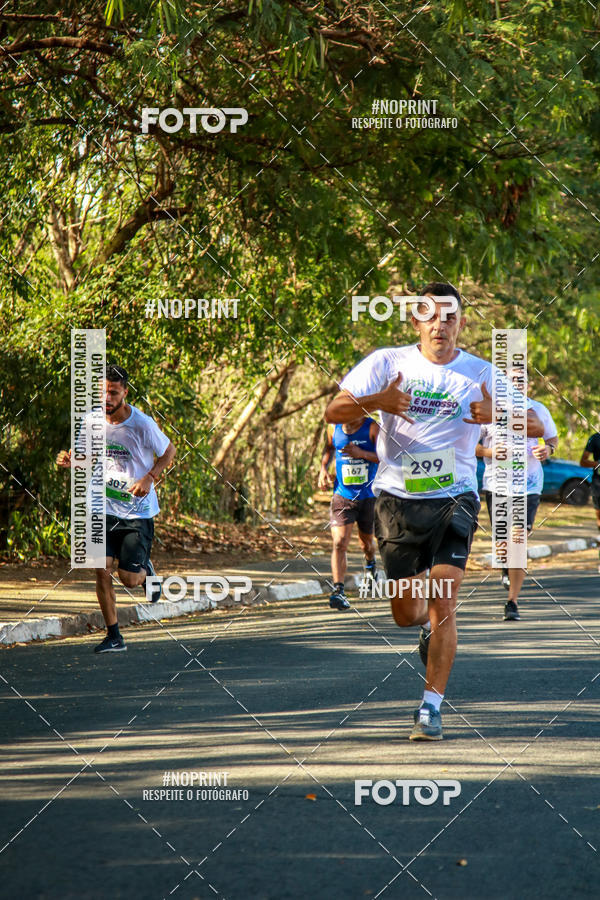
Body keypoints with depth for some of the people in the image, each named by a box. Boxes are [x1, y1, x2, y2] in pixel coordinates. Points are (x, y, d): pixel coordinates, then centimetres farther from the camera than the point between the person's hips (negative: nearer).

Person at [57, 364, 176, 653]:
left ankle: (146, 570, 33)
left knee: (129, 580, -5)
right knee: (101, 570, -11)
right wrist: (69, 460, -11)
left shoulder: (142, 425, -14)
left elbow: (169, 451, 1)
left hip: (138, 510, -3)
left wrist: (149, 478, -15)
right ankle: (113, 636, 2)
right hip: (104, 508, 3)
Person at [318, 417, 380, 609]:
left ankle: (370, 564, 55)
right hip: (342, 495, 1)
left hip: (368, 496, -1)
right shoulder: (334, 428, 1)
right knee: (339, 542, -16)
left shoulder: (373, 428, -9)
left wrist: (361, 453, -30)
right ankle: (338, 590, -20)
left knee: (366, 541, 19)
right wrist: (323, 467, 5)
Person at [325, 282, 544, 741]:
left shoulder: (481, 373, 0)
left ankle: (431, 707, -8)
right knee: (406, 612, 6)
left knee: (443, 602, -14)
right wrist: (375, 402, -22)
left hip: (453, 497, -1)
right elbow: (333, 412, -2)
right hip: (397, 497, 1)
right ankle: (430, 628, 43)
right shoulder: (388, 363, 1)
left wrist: (495, 415, -24)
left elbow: (536, 426, -3)